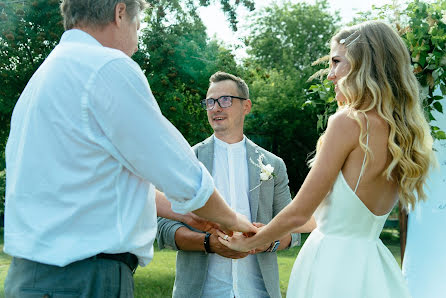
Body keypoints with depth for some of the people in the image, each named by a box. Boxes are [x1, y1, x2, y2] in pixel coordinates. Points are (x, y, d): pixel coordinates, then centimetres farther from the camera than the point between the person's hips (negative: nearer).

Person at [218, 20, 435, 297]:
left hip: (333, 262, -7)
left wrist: (248, 242, 5)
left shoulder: (349, 121, -16)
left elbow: (299, 212, -13)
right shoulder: (398, 129, 7)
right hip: (372, 260, 8)